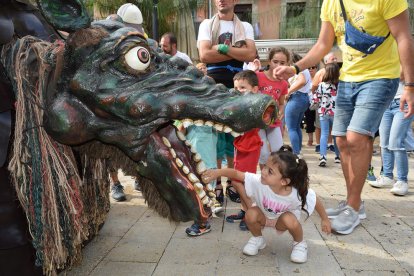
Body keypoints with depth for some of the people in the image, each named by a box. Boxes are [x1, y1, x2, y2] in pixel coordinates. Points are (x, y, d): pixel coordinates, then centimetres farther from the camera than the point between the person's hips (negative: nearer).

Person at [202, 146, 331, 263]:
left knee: (290, 220, -35)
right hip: (263, 216, 2)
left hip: (282, 220, -1)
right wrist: (218, 172, -37)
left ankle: (300, 243, 0)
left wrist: (325, 220, -5)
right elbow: (236, 174, -28)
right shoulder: (258, 181, -35)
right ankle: (257, 239, 4)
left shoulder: (297, 194, -36)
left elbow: (316, 201, -18)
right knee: (251, 215, -30)